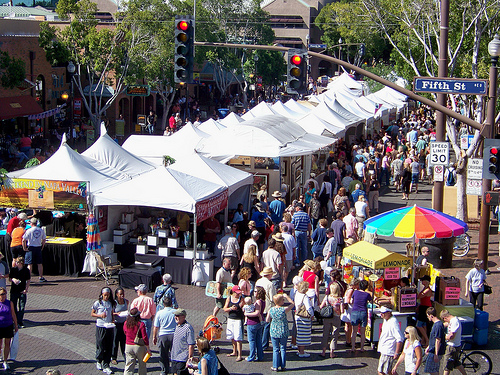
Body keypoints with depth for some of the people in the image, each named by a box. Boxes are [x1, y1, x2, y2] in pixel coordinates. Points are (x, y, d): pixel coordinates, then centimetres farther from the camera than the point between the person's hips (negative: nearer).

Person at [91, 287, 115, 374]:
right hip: (100, 327, -3)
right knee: (101, 346, 0)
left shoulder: (111, 303, 8)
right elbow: (92, 314, 2)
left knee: (109, 347, 0)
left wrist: (113, 320, -1)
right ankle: (99, 361, 26)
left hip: (110, 327, 3)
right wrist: (100, 315, -14)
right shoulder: (98, 303, -3)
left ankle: (106, 366, 5)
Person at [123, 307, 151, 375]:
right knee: (142, 365, 13)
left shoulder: (126, 323, -3)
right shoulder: (141, 324, -15)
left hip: (128, 346, 3)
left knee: (128, 366, 6)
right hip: (139, 347, -3)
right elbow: (145, 337, -14)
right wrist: (148, 348, -7)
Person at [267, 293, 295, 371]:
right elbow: (292, 303, 1)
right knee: (283, 349, 12)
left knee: (275, 349, 9)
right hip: (283, 332, -1)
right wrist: (286, 296, 10)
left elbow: (267, 320, 1)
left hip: (274, 332, 1)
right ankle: (283, 366, 17)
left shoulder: (271, 310, -8)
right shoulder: (284, 309, -15)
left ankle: (275, 367, 12)